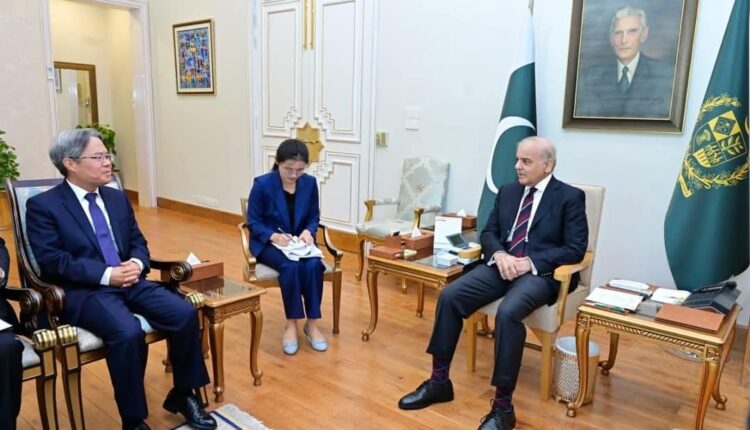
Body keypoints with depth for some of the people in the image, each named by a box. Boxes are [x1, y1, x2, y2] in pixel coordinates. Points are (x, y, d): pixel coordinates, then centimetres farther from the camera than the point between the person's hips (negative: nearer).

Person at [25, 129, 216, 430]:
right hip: (83, 290, -5)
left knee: (185, 313, -17)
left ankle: (182, 395, 4)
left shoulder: (118, 198, 16)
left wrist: (137, 264, -7)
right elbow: (52, 261, -11)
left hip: (129, 280, 6)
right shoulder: (42, 206, -2)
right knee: (128, 332, -33)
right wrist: (106, 275, -20)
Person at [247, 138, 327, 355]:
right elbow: (253, 223, -9)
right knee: (291, 266, -33)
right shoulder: (262, 184, -12)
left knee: (313, 265, -28)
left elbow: (314, 217, 6)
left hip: (299, 243, 3)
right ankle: (291, 324, -19)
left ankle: (312, 323, -15)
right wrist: (274, 236, -26)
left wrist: (308, 231, -16)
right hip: (269, 244, -3)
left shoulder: (310, 183, -2)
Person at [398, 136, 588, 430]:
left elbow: (575, 249, -7)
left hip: (540, 272, -5)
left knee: (507, 312, -35)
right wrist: (499, 254, -10)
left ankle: (503, 405, -22)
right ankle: (439, 381, -4)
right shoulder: (507, 191, 14)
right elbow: (488, 233, 14)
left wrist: (530, 262, -18)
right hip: (501, 265, 5)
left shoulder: (570, 197, -1)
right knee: (449, 296, -17)